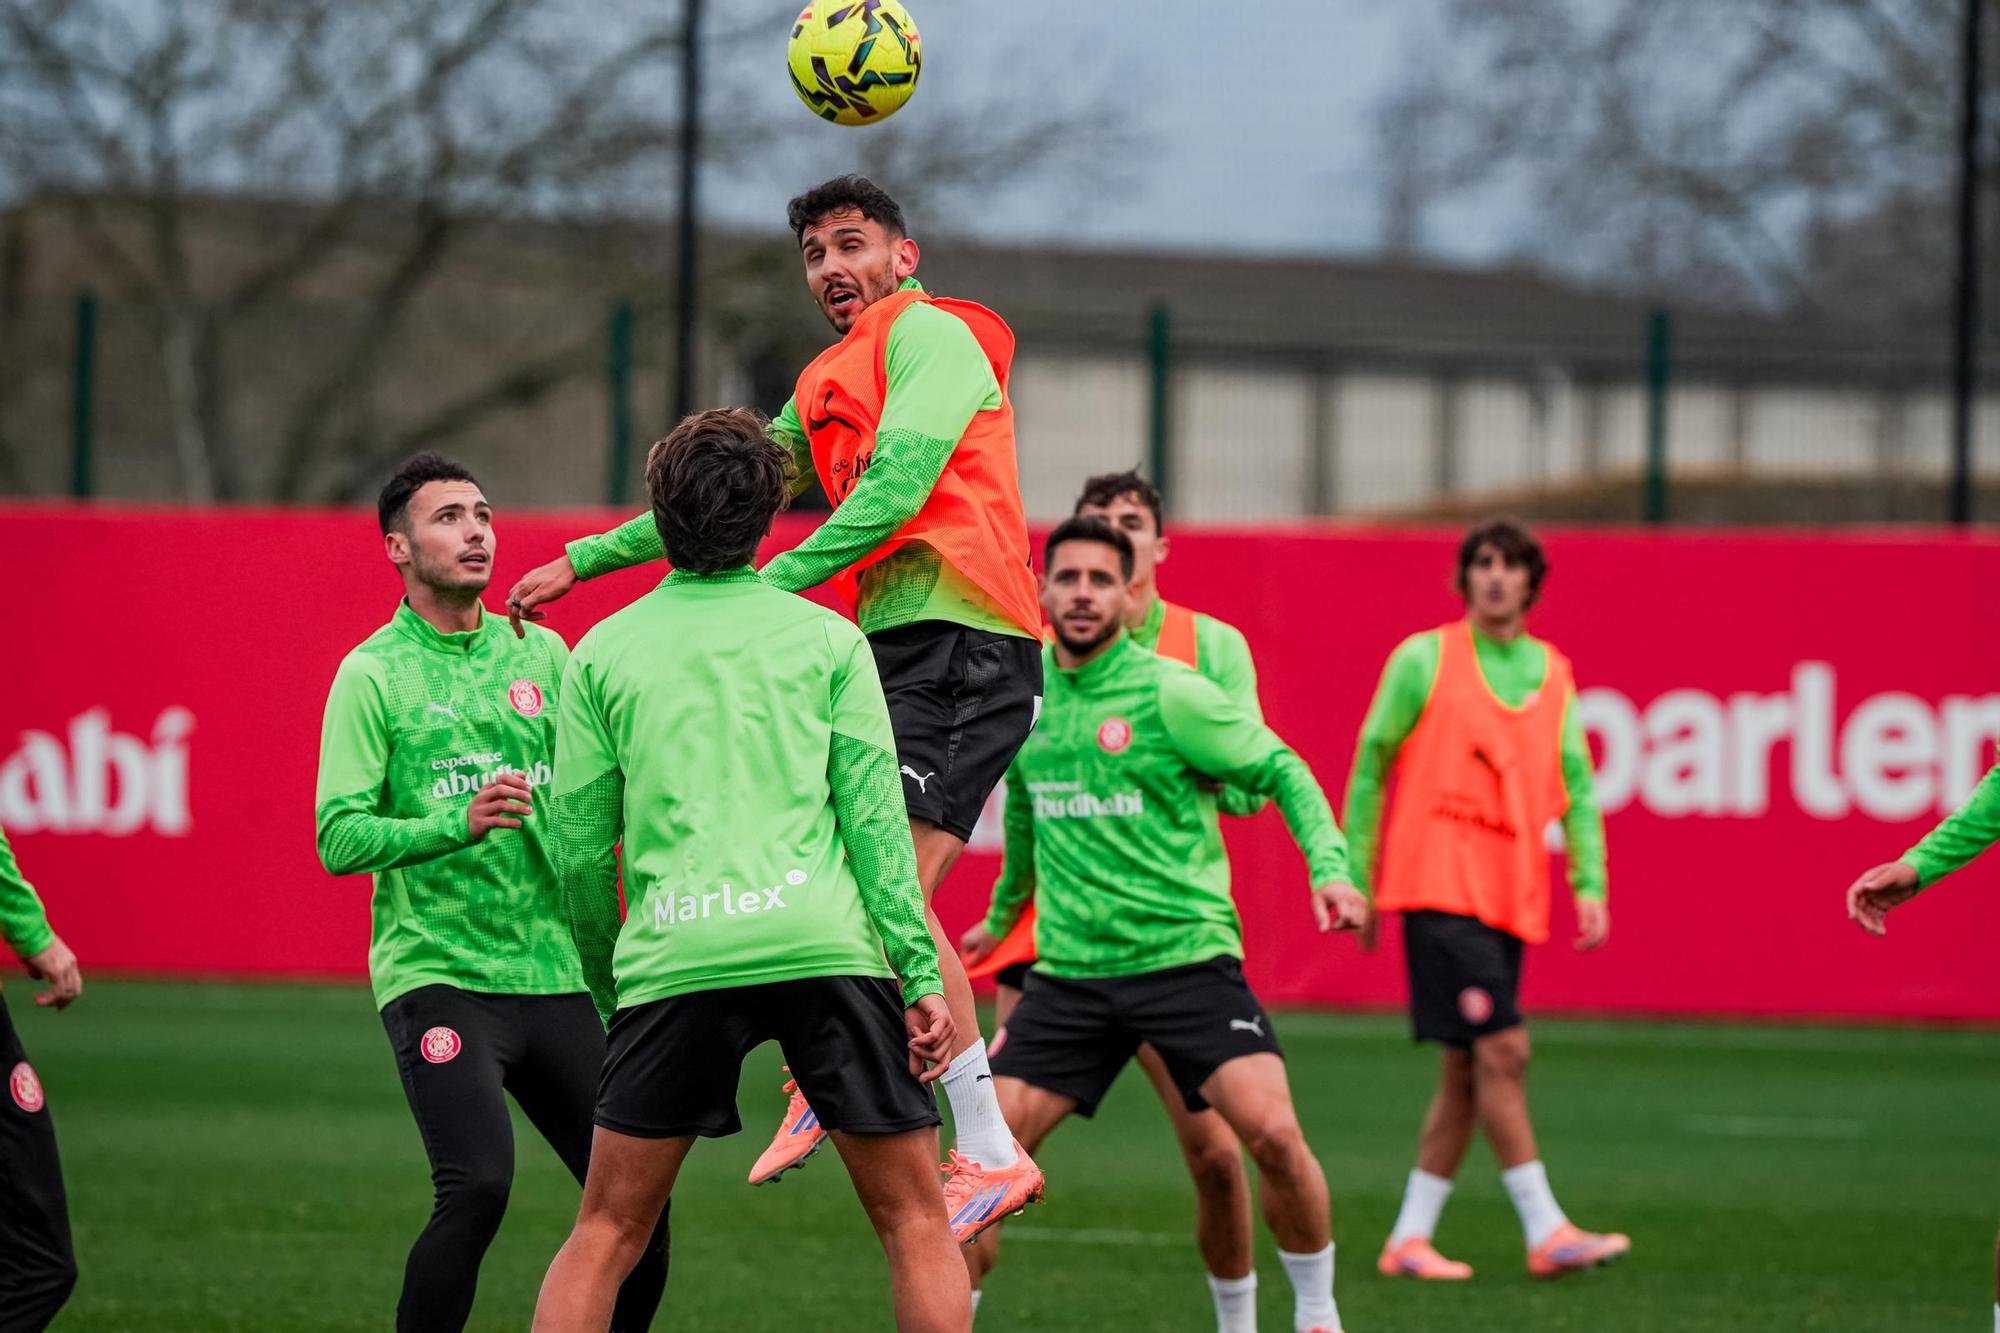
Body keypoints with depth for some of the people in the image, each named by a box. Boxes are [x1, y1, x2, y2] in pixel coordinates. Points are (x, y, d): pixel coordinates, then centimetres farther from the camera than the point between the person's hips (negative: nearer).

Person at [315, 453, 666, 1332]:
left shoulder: (540, 651, 13)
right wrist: (460, 823, -23)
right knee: (478, 1188, -23)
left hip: (553, 976, 5)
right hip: (437, 975, -5)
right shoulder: (372, 674, -1)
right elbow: (339, 838, -9)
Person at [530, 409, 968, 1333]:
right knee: (915, 1223, 6)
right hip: (827, 946, -1)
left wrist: (609, 992, 24)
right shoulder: (828, 639, 11)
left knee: (606, 1235, 8)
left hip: (672, 960, 1)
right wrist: (921, 972, 0)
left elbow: (582, 851, 12)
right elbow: (874, 813, 1)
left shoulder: (601, 652, 13)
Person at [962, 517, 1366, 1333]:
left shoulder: (1167, 694, -7)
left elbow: (1282, 773, -2)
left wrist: (1329, 869, -17)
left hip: (1185, 955, -4)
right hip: (1070, 973, 4)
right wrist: (1002, 915, 39)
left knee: (1273, 1134, -19)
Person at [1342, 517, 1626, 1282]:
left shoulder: (1551, 673, 13)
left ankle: (1409, 1239, 14)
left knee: (1466, 1074, 6)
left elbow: (1575, 785, 13)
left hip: (1510, 897, 6)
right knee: (1502, 1051, -14)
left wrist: (1589, 884, 2)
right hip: (1438, 887, -6)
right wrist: (1356, 879, 3)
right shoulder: (1424, 659, 0)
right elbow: (1371, 763, 5)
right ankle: (1546, 1233, -13)